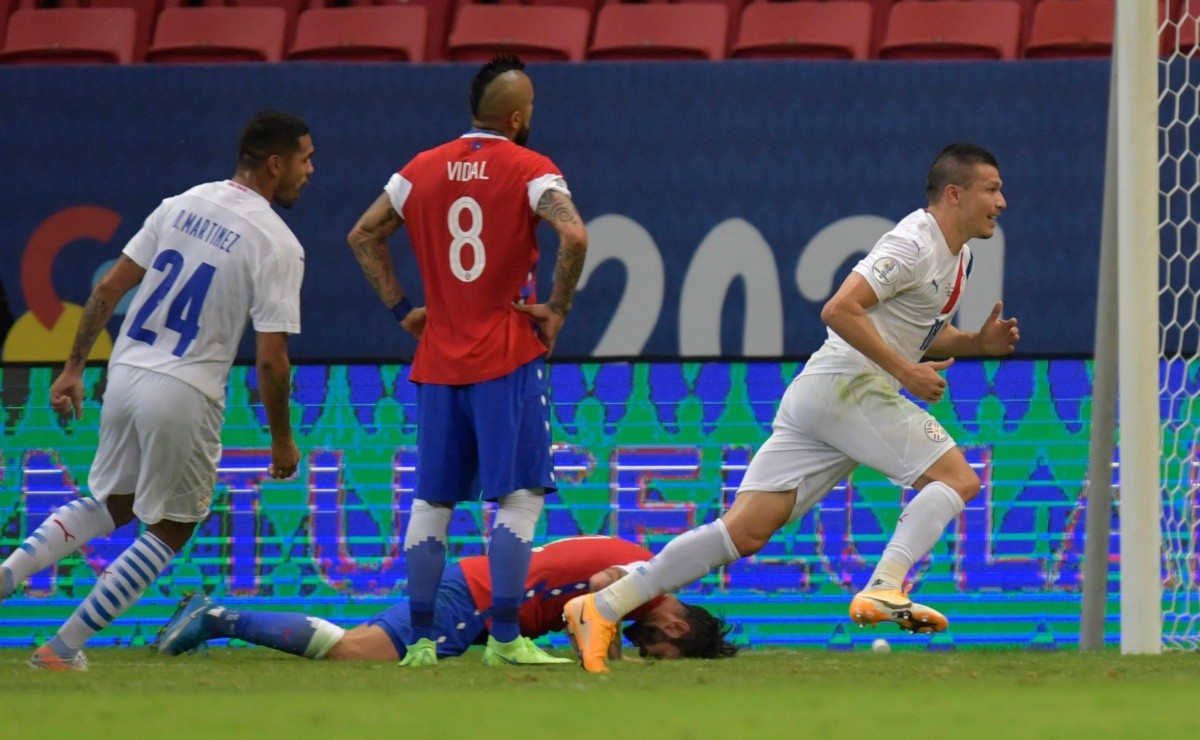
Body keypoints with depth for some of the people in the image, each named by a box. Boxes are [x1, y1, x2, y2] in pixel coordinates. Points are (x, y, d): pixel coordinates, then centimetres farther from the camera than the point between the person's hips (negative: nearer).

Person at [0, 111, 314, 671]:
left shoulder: (182, 204, 8)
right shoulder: (277, 244, -10)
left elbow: (108, 288, 8)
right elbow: (271, 359, -13)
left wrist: (74, 366, 14)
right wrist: (282, 440, -1)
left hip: (124, 374, 6)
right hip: (185, 394, -6)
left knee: (112, 505, 25)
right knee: (170, 528, 13)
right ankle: (65, 646, 8)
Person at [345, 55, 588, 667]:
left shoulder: (422, 170, 9)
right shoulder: (530, 170, -6)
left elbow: (363, 237, 12)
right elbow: (574, 236, -21)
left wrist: (401, 309, 14)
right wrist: (556, 309, -9)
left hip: (437, 360, 5)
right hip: (508, 360, -5)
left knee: (431, 499, 10)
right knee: (519, 494, -4)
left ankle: (421, 640, 8)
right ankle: (504, 637, -12)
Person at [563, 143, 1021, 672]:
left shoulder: (957, 257, 21)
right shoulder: (914, 244, -10)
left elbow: (917, 336, 32)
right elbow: (840, 310, -19)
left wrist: (978, 342, 14)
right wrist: (905, 370, -19)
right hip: (845, 385, -9)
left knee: (745, 531, 0)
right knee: (958, 477, -13)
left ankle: (603, 607, -4)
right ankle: (884, 589, -27)